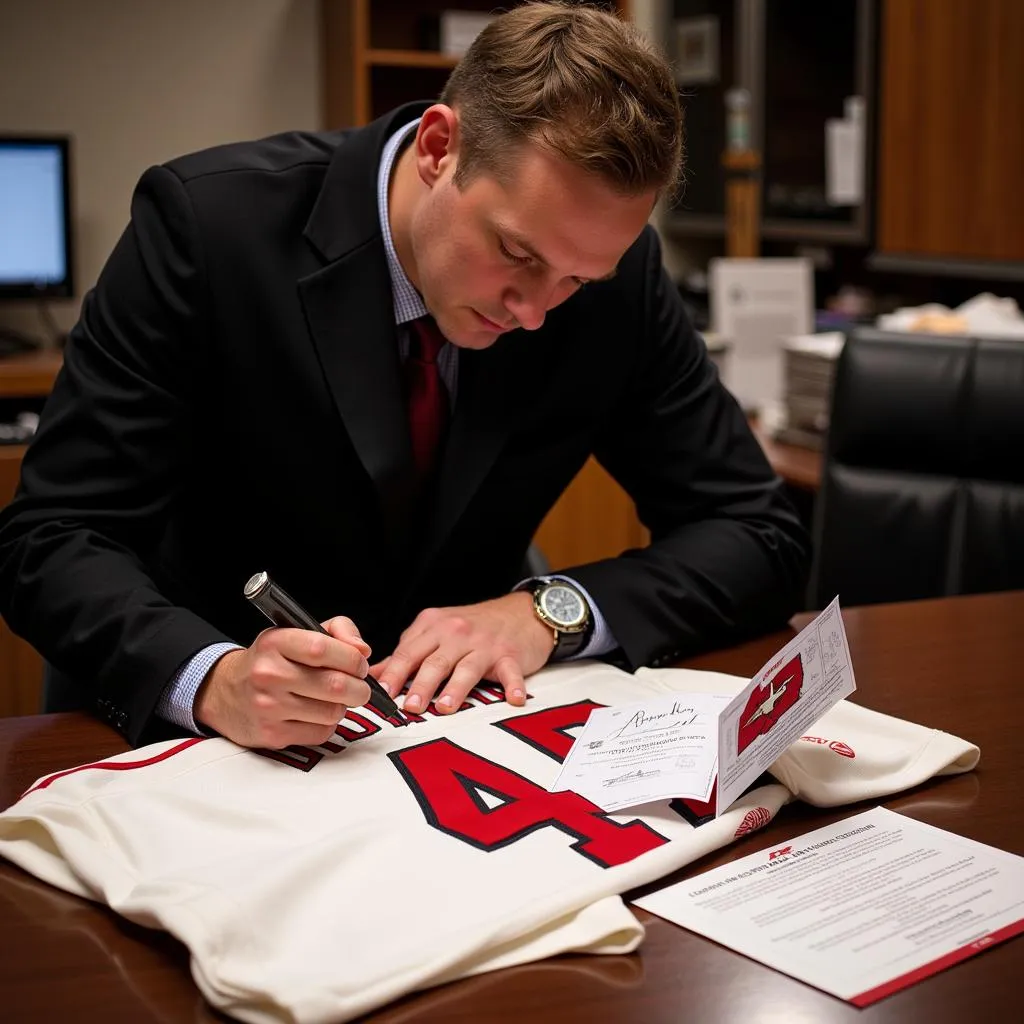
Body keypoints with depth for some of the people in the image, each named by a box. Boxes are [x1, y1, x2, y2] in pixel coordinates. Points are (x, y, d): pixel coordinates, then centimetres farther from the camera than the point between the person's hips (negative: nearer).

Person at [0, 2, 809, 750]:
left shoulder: (618, 271, -9)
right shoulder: (207, 221, -17)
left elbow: (765, 539, -4)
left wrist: (549, 611, -20)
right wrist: (215, 680, -36)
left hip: (454, 710, 2)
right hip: (216, 735, -1)